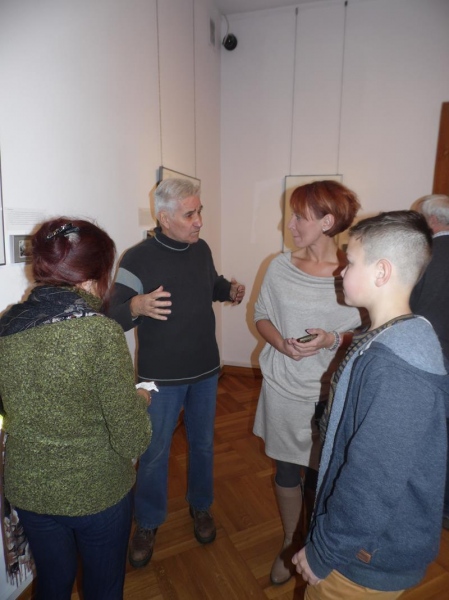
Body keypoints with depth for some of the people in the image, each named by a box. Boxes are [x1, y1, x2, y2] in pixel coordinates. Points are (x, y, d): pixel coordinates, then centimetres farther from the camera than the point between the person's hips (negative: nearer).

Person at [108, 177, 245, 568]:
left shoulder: (202, 250, 0)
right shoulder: (138, 258, -16)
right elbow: (114, 315, -17)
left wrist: (229, 289, -5)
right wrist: (137, 306, -39)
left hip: (206, 370, 5)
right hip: (162, 376, -4)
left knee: (203, 443, 20)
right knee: (155, 452, 11)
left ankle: (201, 506, 44)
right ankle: (147, 524, 36)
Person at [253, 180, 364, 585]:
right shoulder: (281, 267, -4)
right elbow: (262, 316, 6)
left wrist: (332, 339, -23)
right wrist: (282, 343, -13)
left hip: (330, 394, -2)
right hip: (283, 388, 3)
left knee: (319, 475, 14)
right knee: (287, 469, 19)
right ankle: (291, 545, 45)